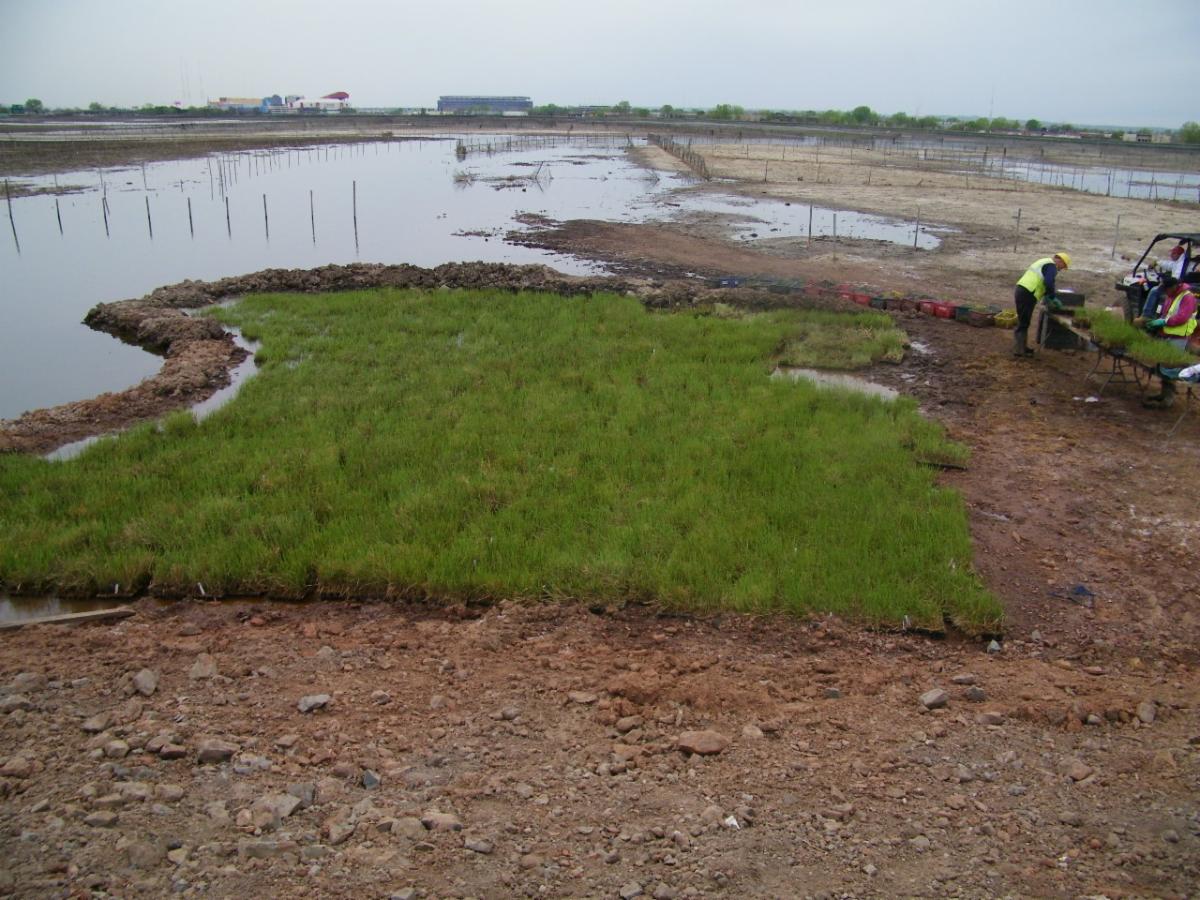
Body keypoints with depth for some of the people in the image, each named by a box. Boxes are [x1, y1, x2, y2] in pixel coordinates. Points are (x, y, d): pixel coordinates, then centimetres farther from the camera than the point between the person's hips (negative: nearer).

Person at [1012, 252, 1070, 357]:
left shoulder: (1043, 262, 26)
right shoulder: (1051, 266, -5)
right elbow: (1049, 283, -19)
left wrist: (1047, 297, 23)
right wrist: (1054, 298, -8)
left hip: (1021, 291, 10)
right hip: (1027, 295, -10)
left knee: (1023, 322, 18)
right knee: (1023, 324, -4)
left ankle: (1021, 347, 26)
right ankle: (1019, 350, 0)